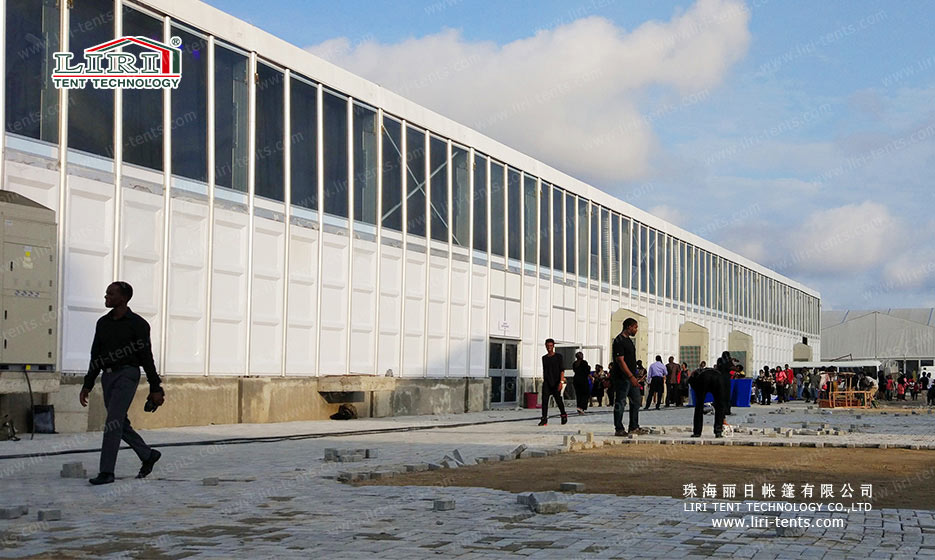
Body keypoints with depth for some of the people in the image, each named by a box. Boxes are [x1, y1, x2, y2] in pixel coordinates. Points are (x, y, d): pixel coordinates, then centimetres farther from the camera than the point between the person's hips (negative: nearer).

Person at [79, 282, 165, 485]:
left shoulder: (137, 323, -5)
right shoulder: (103, 323, 12)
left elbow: (146, 357, -5)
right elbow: (96, 356, 16)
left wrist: (155, 388, -6)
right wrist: (87, 385, 13)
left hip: (127, 375, -7)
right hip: (108, 376, 7)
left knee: (113, 422, -14)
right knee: (120, 424, 10)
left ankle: (106, 472, -12)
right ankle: (148, 455, 29)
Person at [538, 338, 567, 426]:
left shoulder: (558, 356, -1)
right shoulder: (544, 358, 12)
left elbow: (562, 370, -6)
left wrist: (561, 382, -15)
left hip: (556, 382, -3)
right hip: (546, 383, 3)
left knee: (558, 399, 5)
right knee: (544, 400, -11)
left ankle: (564, 415, 29)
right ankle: (544, 419, -13)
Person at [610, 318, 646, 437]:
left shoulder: (629, 340, 16)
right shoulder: (619, 341, -15)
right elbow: (620, 361, -20)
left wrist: (634, 376, 20)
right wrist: (631, 376, -24)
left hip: (631, 378, 10)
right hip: (622, 378, -10)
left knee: (636, 402, 11)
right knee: (619, 404, -3)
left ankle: (634, 427, 17)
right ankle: (619, 429, 2)